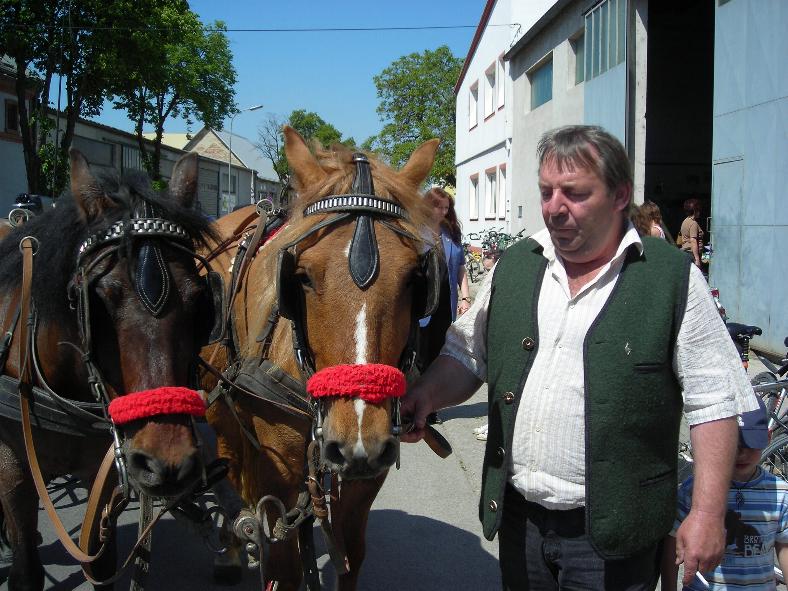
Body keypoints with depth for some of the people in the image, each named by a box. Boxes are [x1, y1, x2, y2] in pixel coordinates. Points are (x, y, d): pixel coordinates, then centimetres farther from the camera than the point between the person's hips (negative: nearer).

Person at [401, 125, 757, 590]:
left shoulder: (673, 279, -8)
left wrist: (709, 513, -9)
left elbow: (713, 402, -6)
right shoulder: (513, 267, 5)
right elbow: (468, 356, 11)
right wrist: (425, 397, -8)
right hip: (517, 518, 4)